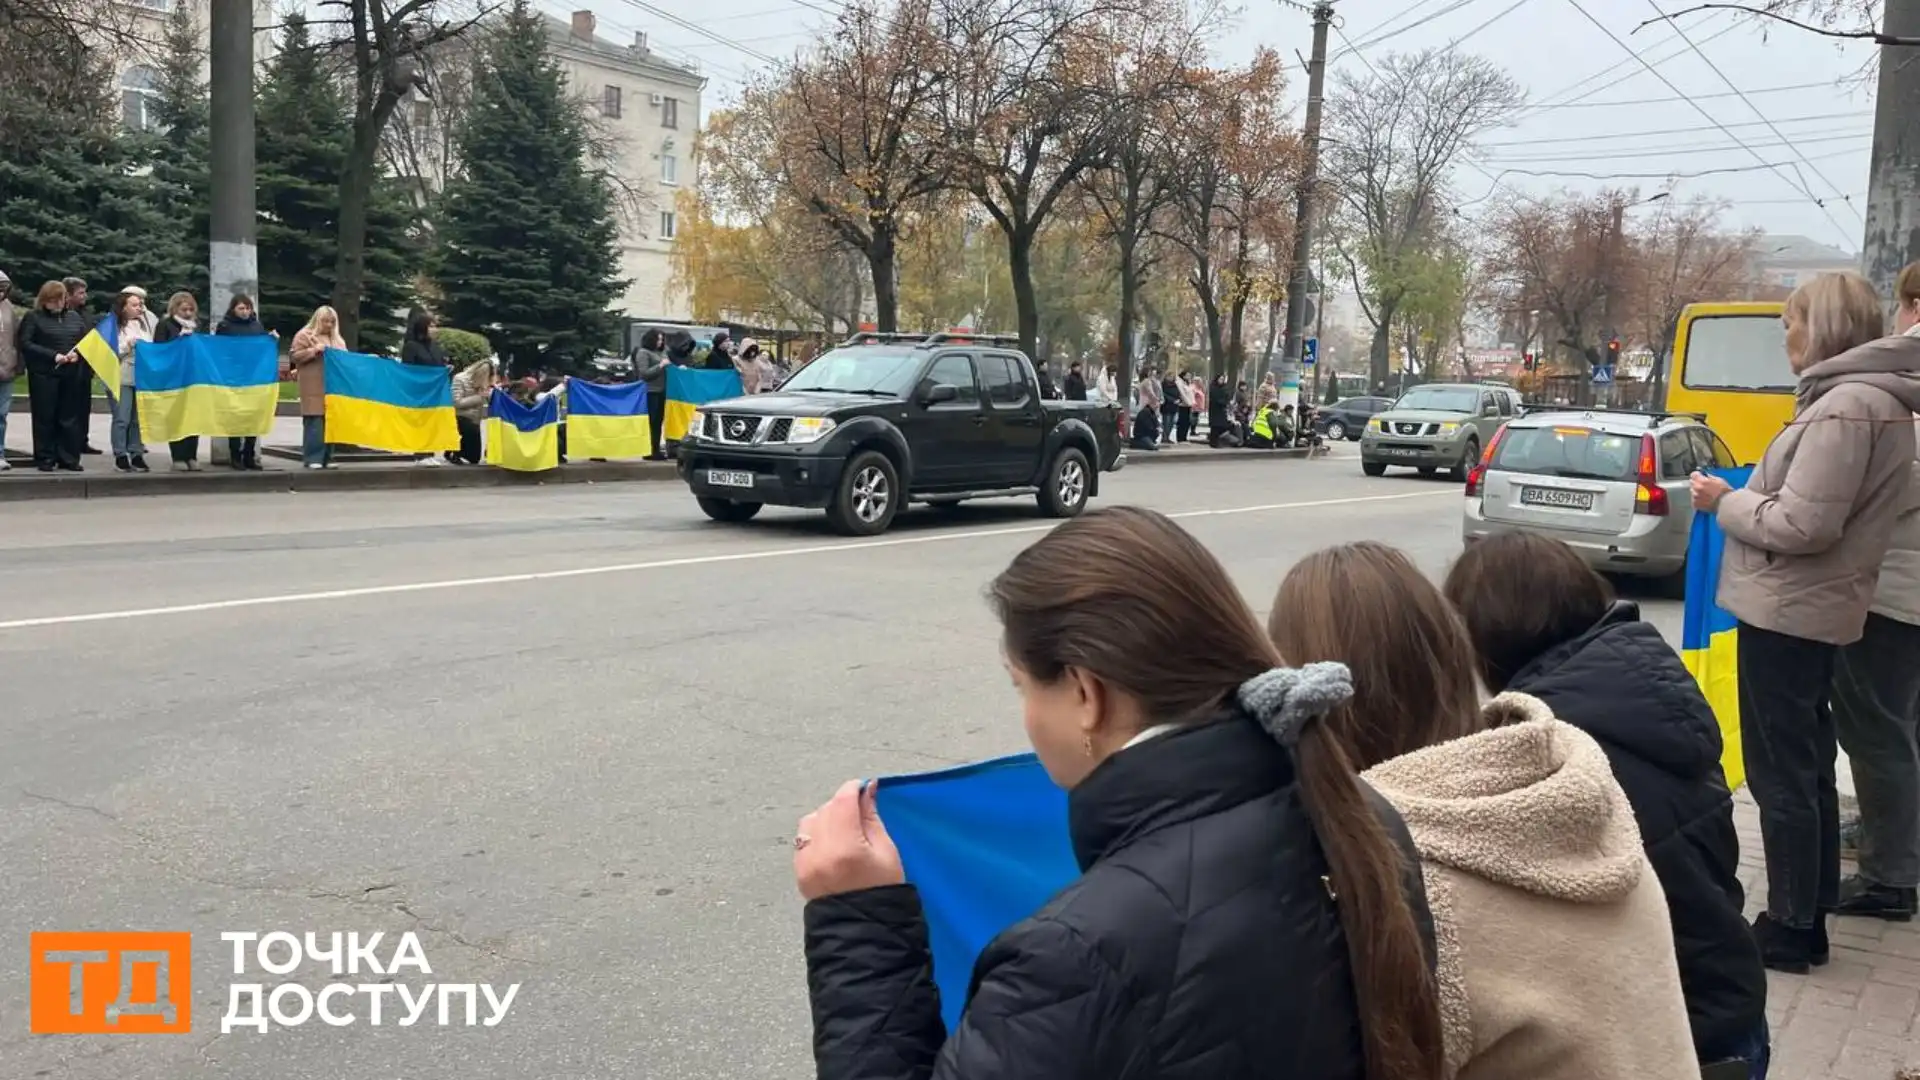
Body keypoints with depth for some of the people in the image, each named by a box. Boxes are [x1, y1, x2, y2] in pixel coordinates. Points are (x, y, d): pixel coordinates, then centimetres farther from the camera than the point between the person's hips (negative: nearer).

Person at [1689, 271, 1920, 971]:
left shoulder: (1845, 405, -19)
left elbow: (1803, 524, -23)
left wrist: (1725, 502, -9)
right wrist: (1745, 497, 11)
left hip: (1787, 610, -10)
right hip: (1814, 608, 10)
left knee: (1780, 775, -2)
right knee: (1807, 767, 16)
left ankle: (1791, 930, 7)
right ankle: (1809, 918, 25)